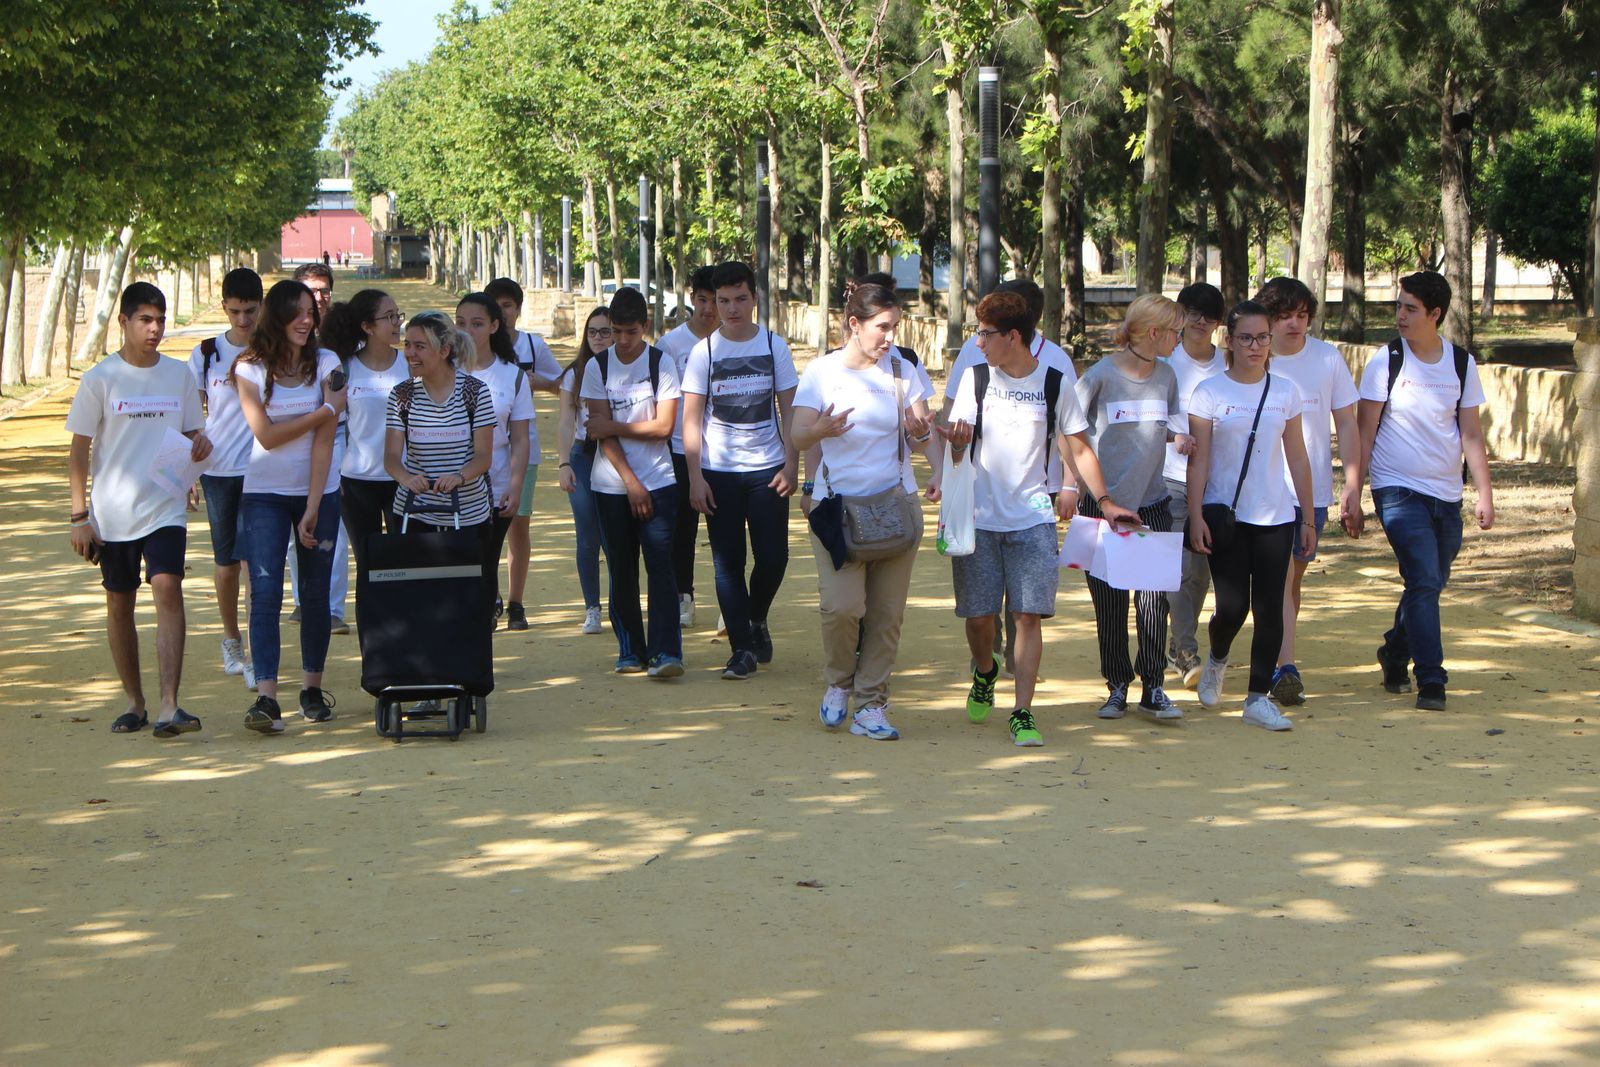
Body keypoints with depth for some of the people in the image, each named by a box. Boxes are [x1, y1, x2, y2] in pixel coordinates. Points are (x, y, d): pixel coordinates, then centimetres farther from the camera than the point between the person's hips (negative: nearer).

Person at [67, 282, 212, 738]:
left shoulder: (179, 374, 7)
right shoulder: (101, 377, -1)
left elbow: (190, 433, 18)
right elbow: (79, 450, 1)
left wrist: (200, 441, -6)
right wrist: (79, 515, -5)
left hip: (165, 508, 0)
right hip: (112, 512, 0)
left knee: (168, 589, -17)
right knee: (119, 603, 8)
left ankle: (168, 707, -22)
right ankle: (134, 703, 23)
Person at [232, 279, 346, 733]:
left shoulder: (326, 364, 0)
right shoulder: (250, 368, -1)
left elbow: (324, 439, -6)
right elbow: (267, 435, -7)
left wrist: (313, 508, -12)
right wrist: (324, 412, -7)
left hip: (318, 491, 1)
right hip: (265, 494, -1)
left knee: (316, 592, 4)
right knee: (265, 591, -12)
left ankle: (313, 688, 18)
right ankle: (266, 696, -18)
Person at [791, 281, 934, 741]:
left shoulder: (902, 371, 7)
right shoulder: (821, 371, 0)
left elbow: (920, 442, 8)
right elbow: (797, 436, -6)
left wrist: (920, 431, -16)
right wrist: (822, 430, -28)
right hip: (838, 503, -3)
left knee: (887, 612, 0)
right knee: (842, 604, -15)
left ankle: (870, 706, 10)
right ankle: (838, 683, 12)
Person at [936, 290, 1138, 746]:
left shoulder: (1055, 384, 1)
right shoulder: (976, 378, 4)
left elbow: (1080, 448, 6)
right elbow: (956, 444, -2)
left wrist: (1105, 500, -4)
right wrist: (955, 441, -26)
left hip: (1032, 519, -1)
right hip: (978, 517, 1)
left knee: (1029, 615, -8)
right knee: (978, 616, 4)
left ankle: (1023, 714, -1)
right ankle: (985, 671, 36)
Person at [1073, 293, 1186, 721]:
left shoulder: (1166, 377, 5)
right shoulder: (1101, 376, -7)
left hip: (1152, 505, 3)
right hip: (1103, 503, -3)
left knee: (1154, 598, -6)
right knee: (1109, 602, 3)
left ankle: (1154, 689, 1)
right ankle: (1117, 686, 15)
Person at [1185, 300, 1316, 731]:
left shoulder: (1285, 392, 6)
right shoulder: (1210, 392, -2)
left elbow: (1297, 458, 10)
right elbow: (1198, 459, -2)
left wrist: (1307, 517, 9)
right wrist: (1196, 515, -10)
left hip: (1275, 517, 2)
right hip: (1225, 514, -2)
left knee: (1269, 608, -2)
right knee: (1232, 606, -5)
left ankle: (1259, 697, 6)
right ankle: (1216, 659, 29)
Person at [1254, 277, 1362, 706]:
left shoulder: (1327, 358, 2)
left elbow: (1346, 424, 6)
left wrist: (1352, 484, 0)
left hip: (1313, 489, 3)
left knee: (1293, 578, 10)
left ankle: (1274, 664, 23)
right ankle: (1285, 669, -19)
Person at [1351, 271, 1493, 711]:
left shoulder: (1462, 363, 4)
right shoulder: (1386, 361, -5)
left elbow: (1471, 433, 8)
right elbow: (1364, 434, -2)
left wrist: (1485, 494, 0)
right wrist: (1354, 498, -5)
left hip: (1446, 494, 4)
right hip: (1399, 490, -4)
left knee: (1431, 584, 12)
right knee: (1424, 582, -16)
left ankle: (1396, 652, 37)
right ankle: (1431, 681, -13)